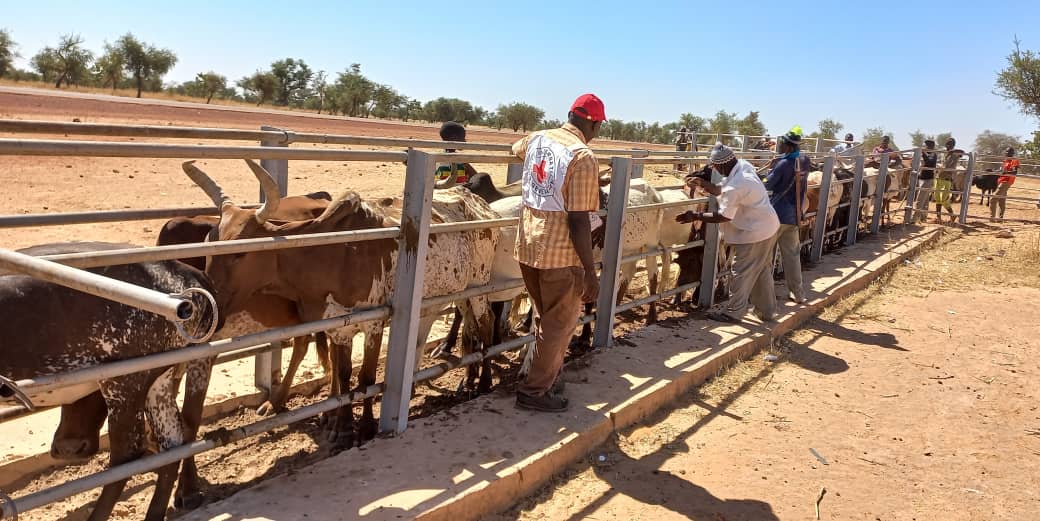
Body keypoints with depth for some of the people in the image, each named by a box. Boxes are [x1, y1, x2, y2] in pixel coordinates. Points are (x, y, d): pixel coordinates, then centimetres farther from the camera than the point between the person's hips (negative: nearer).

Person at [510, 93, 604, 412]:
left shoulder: (537, 140, 6)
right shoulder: (583, 157, -16)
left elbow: (516, 149, 32)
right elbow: (578, 221, -19)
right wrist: (591, 272, -13)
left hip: (527, 248, 7)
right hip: (561, 255, -7)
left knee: (545, 319, 23)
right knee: (559, 325, 9)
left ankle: (547, 376, 36)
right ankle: (535, 391, 17)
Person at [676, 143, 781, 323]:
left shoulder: (734, 187, -28)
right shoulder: (744, 165, -1)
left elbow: (722, 217, -20)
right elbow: (722, 191, 9)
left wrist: (695, 216, -14)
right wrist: (702, 183, 2)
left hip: (753, 234, -10)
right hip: (768, 228, 10)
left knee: (742, 273, 2)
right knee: (763, 271, 19)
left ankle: (732, 312, 14)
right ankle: (767, 310, 30)